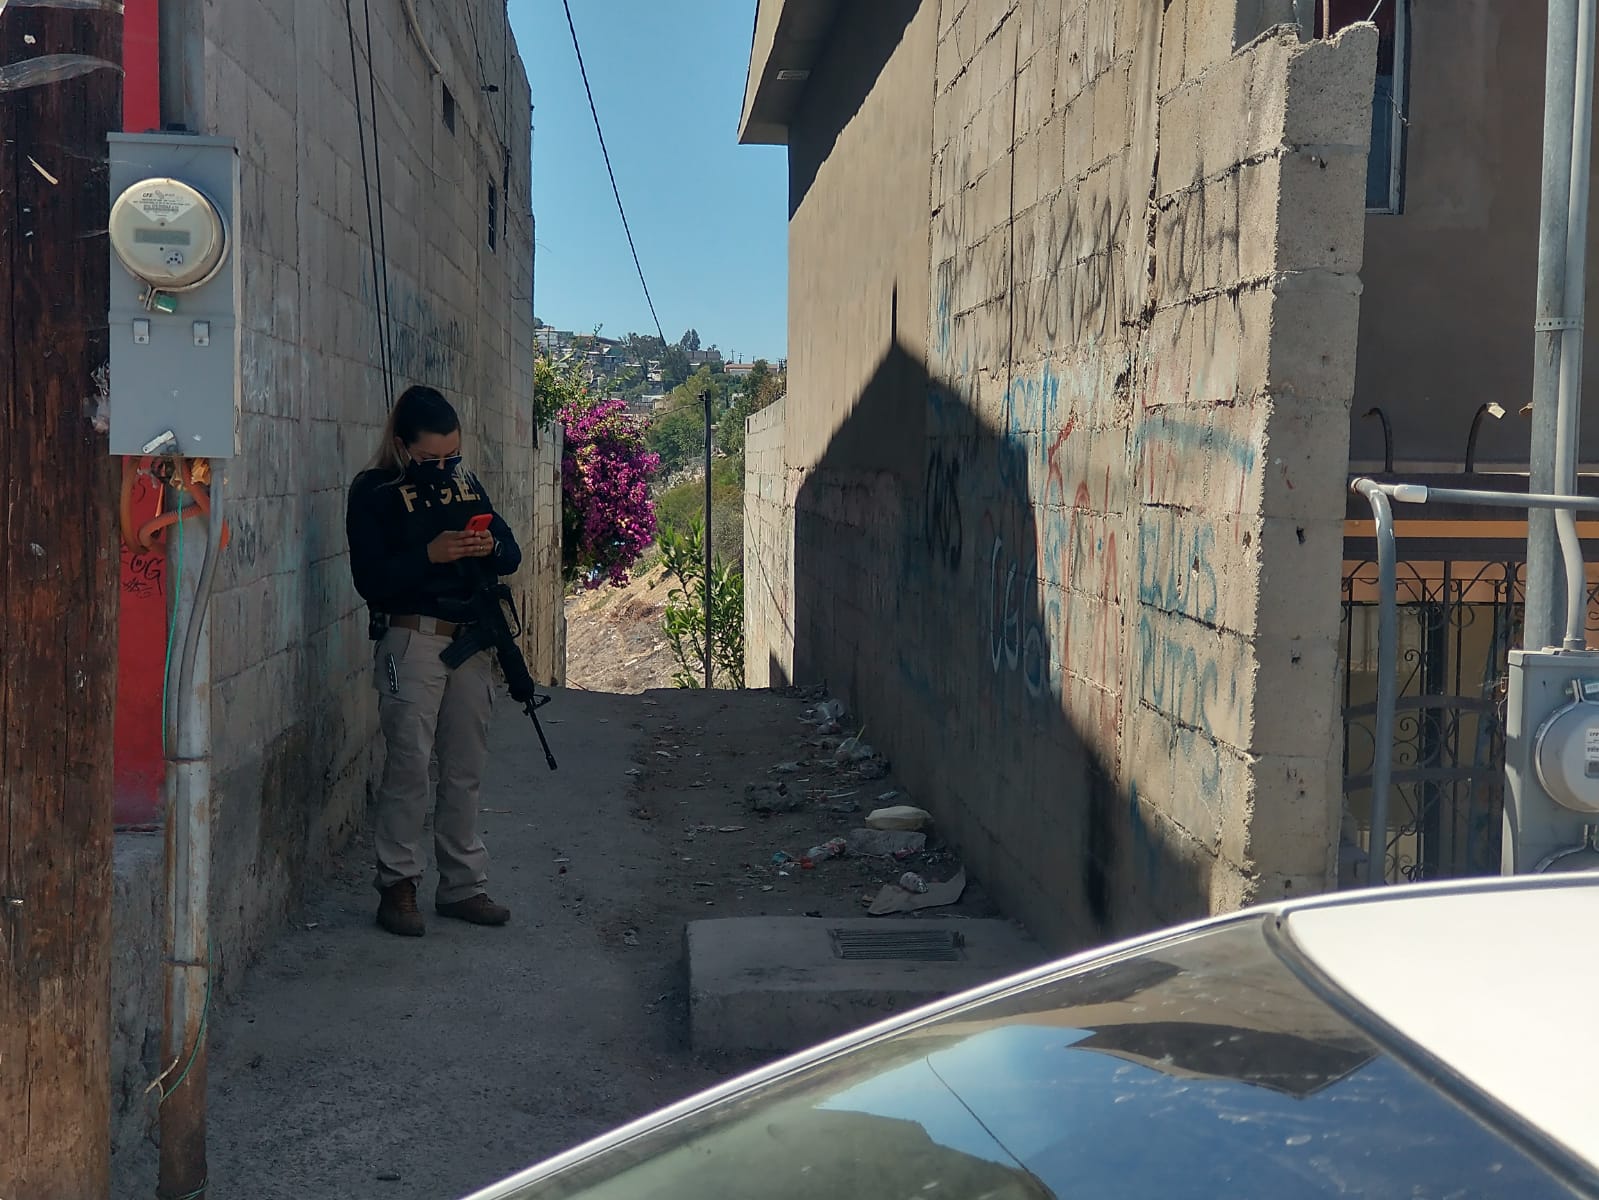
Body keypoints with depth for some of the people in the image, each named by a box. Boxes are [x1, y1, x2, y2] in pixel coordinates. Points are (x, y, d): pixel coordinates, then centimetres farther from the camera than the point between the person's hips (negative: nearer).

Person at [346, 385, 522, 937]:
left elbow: (511, 555, 13)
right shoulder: (374, 491, -3)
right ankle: (397, 885, 4)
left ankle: (463, 884, 16)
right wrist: (430, 554, -23)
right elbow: (370, 579, -12)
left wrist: (491, 546, -9)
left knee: (465, 769, 8)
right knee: (410, 764, -8)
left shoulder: (464, 481, 14)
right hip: (413, 639, -5)